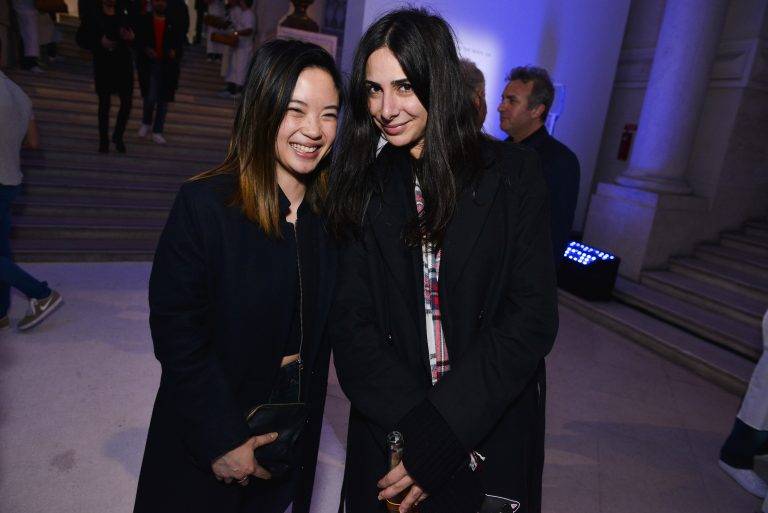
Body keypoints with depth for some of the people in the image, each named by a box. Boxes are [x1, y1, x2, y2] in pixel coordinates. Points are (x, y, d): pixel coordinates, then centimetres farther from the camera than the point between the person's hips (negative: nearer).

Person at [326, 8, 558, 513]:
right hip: (388, 436, 2)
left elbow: (532, 319, -12)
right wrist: (419, 429, -19)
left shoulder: (513, 174, -9)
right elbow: (350, 324, -7)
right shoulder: (364, 188, -3)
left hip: (494, 438, -1)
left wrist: (439, 442, -17)